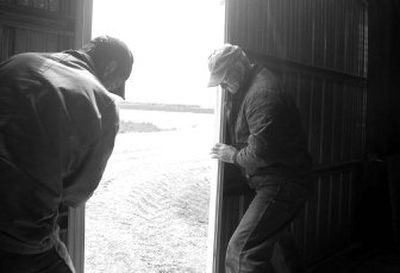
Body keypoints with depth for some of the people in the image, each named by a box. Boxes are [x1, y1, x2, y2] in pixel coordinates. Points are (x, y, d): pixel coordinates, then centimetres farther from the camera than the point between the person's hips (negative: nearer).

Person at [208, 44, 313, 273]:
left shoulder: (262, 93, -21)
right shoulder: (250, 88, 11)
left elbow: (262, 152, -25)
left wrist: (233, 155, -10)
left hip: (281, 185, -11)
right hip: (280, 183, 11)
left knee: (242, 252, -13)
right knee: (279, 246, 27)